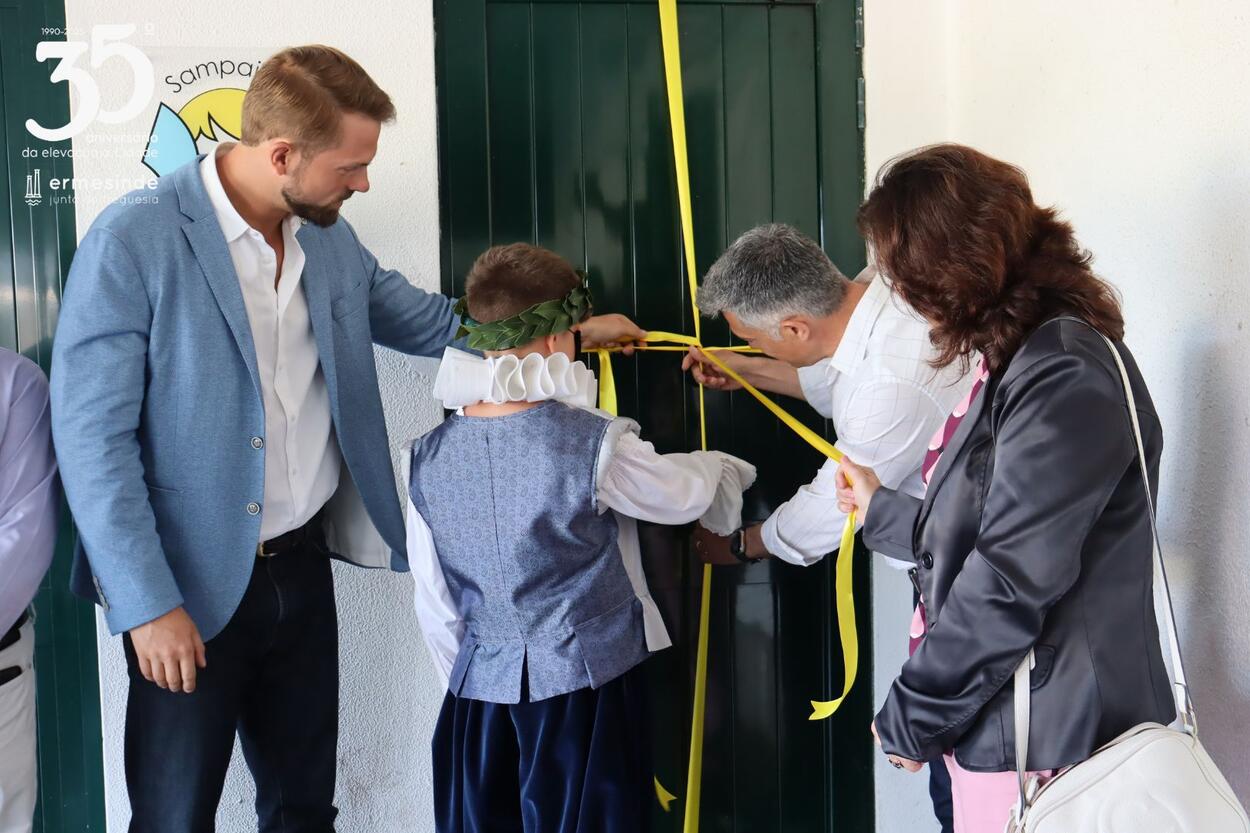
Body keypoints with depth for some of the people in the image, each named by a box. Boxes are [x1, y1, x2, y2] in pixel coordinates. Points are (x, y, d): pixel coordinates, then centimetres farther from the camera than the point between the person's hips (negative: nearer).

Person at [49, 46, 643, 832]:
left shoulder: (331, 239, 3)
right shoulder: (133, 242, -17)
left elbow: (431, 322, 18)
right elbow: (93, 435, -16)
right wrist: (148, 604, -17)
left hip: (303, 566, 6)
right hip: (190, 588, -5)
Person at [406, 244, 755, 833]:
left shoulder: (429, 458, -4)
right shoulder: (594, 444, -16)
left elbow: (435, 605, 4)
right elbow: (685, 495, 2)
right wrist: (728, 469, 25)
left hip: (482, 693, 4)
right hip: (583, 687, -4)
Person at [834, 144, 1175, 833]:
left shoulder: (1066, 380, -20)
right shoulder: (1018, 364, 11)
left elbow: (1008, 584, -23)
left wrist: (911, 718, -12)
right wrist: (880, 509, 29)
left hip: (1047, 747, -9)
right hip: (998, 726, 9)